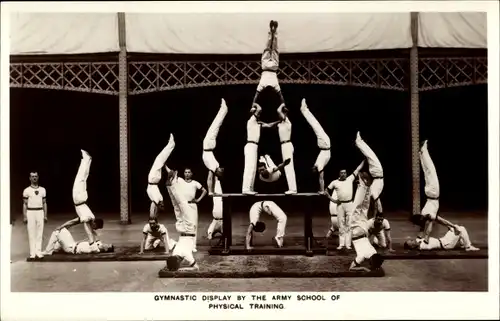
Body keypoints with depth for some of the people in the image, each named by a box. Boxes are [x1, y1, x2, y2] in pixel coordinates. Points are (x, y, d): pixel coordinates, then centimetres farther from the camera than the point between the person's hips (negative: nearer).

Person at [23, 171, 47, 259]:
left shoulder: (42, 190, 9)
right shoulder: (26, 190, 1)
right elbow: (25, 204, 1)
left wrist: (45, 215, 7)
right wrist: (24, 217, -4)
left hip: (40, 212, 3)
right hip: (30, 212, -2)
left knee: (40, 233, 2)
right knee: (31, 233, -1)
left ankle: (38, 252, 7)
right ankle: (32, 253, 3)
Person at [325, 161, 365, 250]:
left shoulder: (350, 179, 5)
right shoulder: (334, 182, 3)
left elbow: (358, 169, 6)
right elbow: (326, 191, 11)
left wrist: (364, 160, 4)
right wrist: (331, 199, 1)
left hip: (349, 204, 0)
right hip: (340, 205, 0)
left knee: (349, 224, 0)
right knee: (341, 225, 6)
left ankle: (348, 244, 4)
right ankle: (341, 244, 11)